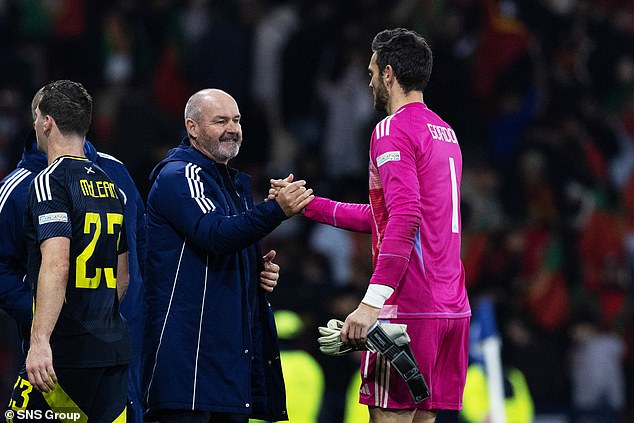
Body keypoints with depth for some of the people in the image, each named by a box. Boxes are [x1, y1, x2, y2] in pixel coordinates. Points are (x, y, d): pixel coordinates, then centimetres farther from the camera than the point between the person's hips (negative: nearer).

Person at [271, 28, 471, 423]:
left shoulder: (393, 130, -8)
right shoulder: (444, 132, 21)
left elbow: (405, 219, -21)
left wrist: (373, 301, -26)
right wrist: (309, 204, 32)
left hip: (407, 308, -9)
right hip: (451, 307, 9)